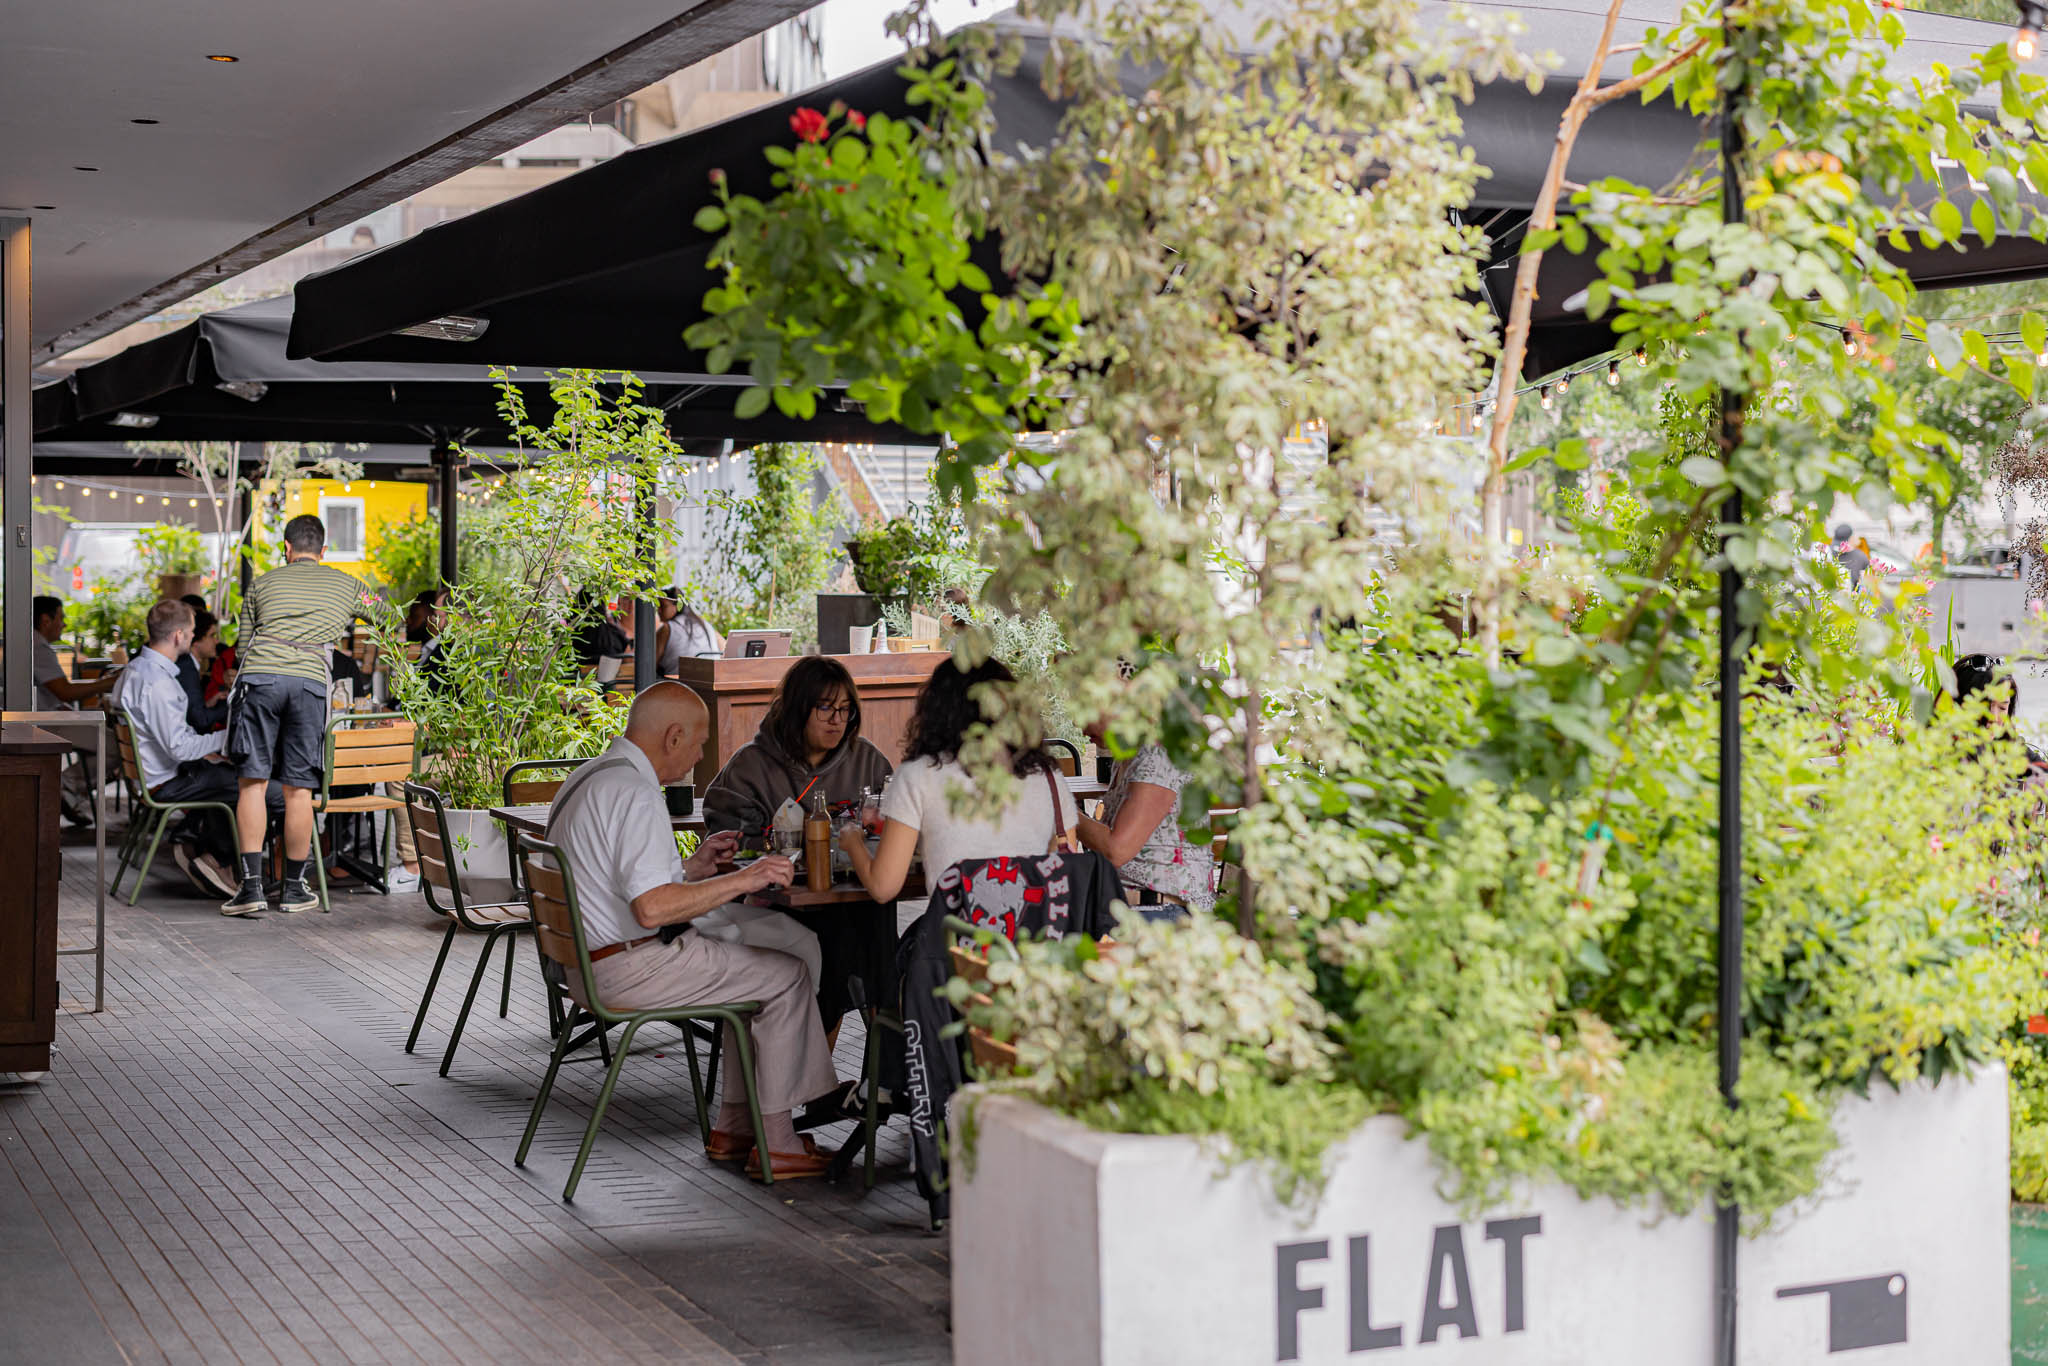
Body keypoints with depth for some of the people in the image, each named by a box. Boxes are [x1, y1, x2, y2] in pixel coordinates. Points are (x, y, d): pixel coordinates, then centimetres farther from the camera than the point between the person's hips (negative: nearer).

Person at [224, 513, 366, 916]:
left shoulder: (263, 583, 23)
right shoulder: (349, 586, 24)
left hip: (259, 675, 0)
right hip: (310, 680, 0)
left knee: (252, 780, 3)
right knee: (298, 788, 4)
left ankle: (251, 883, -3)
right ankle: (293, 888, 12)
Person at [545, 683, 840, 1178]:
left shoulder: (587, 777, 13)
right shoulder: (636, 793, -20)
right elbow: (652, 908, -28)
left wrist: (691, 868, 18)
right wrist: (741, 880, -22)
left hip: (585, 965, 11)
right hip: (628, 969, -11)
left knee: (751, 965, 21)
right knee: (787, 975, -4)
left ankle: (734, 1128, 20)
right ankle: (776, 1144, 0)